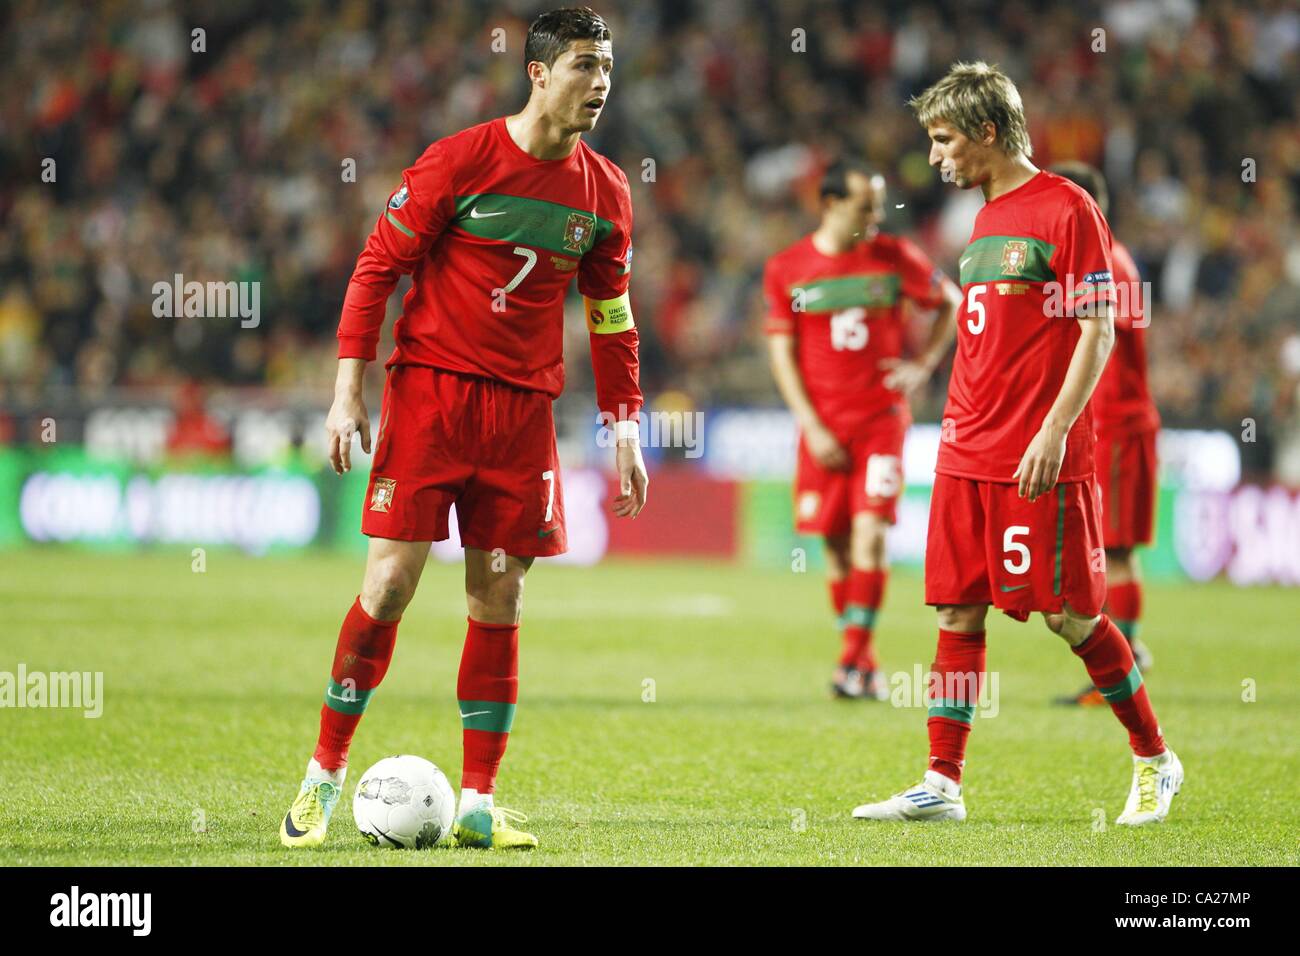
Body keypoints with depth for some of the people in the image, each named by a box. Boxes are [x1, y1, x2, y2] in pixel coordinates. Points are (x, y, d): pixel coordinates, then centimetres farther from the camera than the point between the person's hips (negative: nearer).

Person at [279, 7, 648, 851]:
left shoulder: (606, 193, 6)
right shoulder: (460, 162, -7)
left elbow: (612, 317, 16)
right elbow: (377, 267, -3)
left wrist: (625, 428, 10)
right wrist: (348, 390, -8)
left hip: (525, 408, 4)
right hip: (431, 390, -4)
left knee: (499, 601, 1)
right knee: (392, 581, -8)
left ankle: (477, 804, 5)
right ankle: (324, 776, 4)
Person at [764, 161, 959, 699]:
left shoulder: (895, 258, 2)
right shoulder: (787, 269, 2)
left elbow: (951, 303, 15)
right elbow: (782, 352, 3)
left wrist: (924, 366, 4)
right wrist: (812, 427, -4)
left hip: (881, 418, -1)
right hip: (823, 427, 1)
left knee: (870, 533, -14)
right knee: (836, 544, 2)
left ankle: (855, 659, -12)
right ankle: (859, 657, 13)